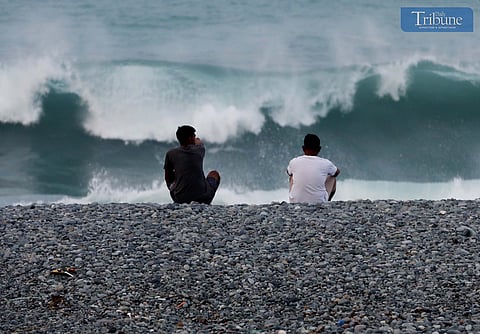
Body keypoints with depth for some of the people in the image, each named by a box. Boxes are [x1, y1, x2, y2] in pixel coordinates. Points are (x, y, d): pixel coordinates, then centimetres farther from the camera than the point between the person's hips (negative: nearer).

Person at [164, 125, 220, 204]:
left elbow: (168, 180, 12)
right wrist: (198, 141, 54)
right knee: (214, 174, 30)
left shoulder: (170, 154, 1)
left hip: (180, 200, 1)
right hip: (202, 198, -1)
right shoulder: (199, 150, 3)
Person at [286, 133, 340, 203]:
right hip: (319, 202, -1)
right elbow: (337, 172, 15)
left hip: (295, 201, 1)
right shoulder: (325, 163, -10)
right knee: (332, 179, 25)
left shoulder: (294, 162, -7)